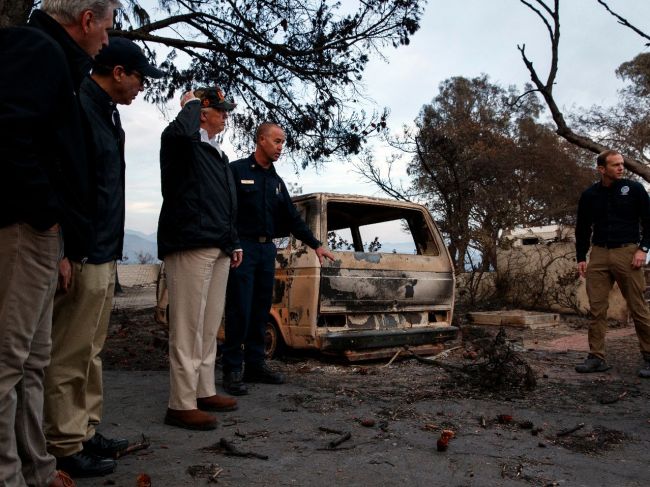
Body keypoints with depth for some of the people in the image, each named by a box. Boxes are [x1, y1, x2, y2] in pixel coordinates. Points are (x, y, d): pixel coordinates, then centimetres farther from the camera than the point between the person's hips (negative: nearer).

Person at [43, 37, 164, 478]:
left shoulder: (106, 112, 19)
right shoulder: (78, 107, -11)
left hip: (103, 254, 10)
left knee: (89, 351, 15)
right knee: (70, 355, -2)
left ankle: (86, 432, 26)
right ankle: (65, 446, 9)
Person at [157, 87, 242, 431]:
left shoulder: (218, 154, 24)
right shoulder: (182, 144, -2)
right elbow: (181, 131, -29)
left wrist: (234, 242, 22)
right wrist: (191, 103, -9)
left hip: (218, 248, 9)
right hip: (190, 245, -9)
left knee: (209, 326, 13)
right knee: (188, 327, -9)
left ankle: (204, 392, 23)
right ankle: (181, 404, -2)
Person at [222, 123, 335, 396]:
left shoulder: (277, 181, 17)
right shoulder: (237, 170, -2)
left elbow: (292, 218, 18)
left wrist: (316, 245, 14)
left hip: (267, 250, 6)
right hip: (242, 247, -6)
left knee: (261, 311, 8)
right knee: (239, 310, -7)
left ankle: (255, 365, 17)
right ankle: (232, 370, 1)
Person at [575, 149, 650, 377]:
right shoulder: (589, 195, 9)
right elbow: (582, 228, 15)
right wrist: (581, 257, 9)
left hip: (627, 252, -2)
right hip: (598, 254, 3)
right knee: (596, 309, 0)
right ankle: (597, 358, 6)